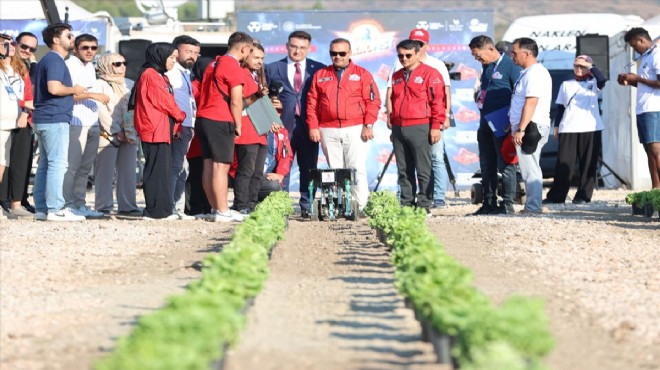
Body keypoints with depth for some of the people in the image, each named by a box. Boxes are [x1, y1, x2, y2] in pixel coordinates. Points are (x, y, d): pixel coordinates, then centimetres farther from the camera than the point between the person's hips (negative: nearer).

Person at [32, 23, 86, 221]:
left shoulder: (47, 60, 20)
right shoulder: (55, 60, -11)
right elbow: (54, 88, -25)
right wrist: (74, 90, -9)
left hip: (43, 120, 10)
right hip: (55, 119, -10)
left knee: (45, 164, 10)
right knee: (58, 163, -11)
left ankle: (41, 208, 11)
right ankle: (56, 209, -14)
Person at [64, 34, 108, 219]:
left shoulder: (90, 67, 20)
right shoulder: (70, 66, -6)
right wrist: (90, 94, -20)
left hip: (92, 123, 8)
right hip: (76, 123, -8)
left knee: (85, 167, 8)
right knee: (72, 166, -10)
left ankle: (80, 204, 11)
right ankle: (67, 205, -10)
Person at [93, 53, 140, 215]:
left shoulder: (130, 85, 18)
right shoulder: (100, 85, 0)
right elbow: (102, 111, -8)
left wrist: (133, 131, -1)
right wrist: (116, 131, -13)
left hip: (129, 135, 6)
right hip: (107, 135, -6)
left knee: (128, 171, 3)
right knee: (105, 172, -5)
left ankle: (127, 206, 5)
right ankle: (103, 206, -2)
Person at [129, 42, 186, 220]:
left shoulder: (159, 76, 22)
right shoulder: (150, 75, -10)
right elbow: (164, 101, -13)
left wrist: (175, 125, 8)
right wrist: (180, 116, 2)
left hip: (163, 130, 10)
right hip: (155, 130, -10)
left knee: (164, 171, 11)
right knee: (156, 170, -10)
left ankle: (163, 210, 14)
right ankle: (155, 210, -9)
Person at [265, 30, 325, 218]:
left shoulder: (319, 69, 8)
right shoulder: (273, 69, 10)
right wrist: (270, 103, -7)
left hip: (309, 125, 0)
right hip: (283, 125, 0)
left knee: (308, 169, 4)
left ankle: (307, 207, 9)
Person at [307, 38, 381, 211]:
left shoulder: (362, 74, 6)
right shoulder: (320, 75, 14)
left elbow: (373, 101, 0)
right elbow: (312, 103, 11)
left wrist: (368, 125, -8)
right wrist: (313, 127, 1)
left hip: (355, 130, -2)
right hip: (328, 131, 3)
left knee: (356, 169, -7)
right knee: (335, 170, 2)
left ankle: (359, 207, -5)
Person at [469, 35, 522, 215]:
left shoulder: (510, 65, -11)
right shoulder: (486, 66, 14)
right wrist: (479, 98, 11)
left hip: (503, 124, -9)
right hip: (486, 123, 9)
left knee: (505, 164, -5)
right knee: (486, 166, 11)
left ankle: (508, 204, -2)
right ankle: (489, 203, 17)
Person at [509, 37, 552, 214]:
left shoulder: (535, 73, -15)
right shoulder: (528, 72, 18)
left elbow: (531, 102, -23)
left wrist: (521, 129, -26)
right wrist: (515, 126, 24)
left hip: (531, 127, -11)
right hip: (527, 127, 11)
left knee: (530, 169, -10)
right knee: (529, 168, 12)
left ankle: (533, 206, -10)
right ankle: (532, 205, 15)